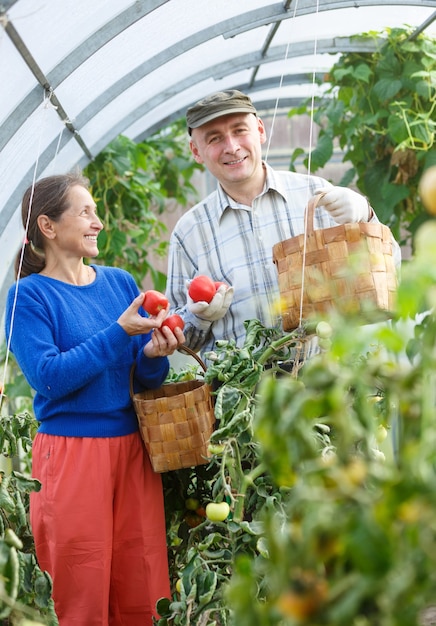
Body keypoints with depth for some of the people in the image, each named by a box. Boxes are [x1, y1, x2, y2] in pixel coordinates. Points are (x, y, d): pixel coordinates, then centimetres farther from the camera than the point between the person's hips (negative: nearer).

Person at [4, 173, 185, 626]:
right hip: (71, 450, -5)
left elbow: (146, 379, 11)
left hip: (132, 447, 5)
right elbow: (49, 377, -16)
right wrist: (119, 333, -20)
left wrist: (153, 355, -12)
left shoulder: (120, 282, 10)